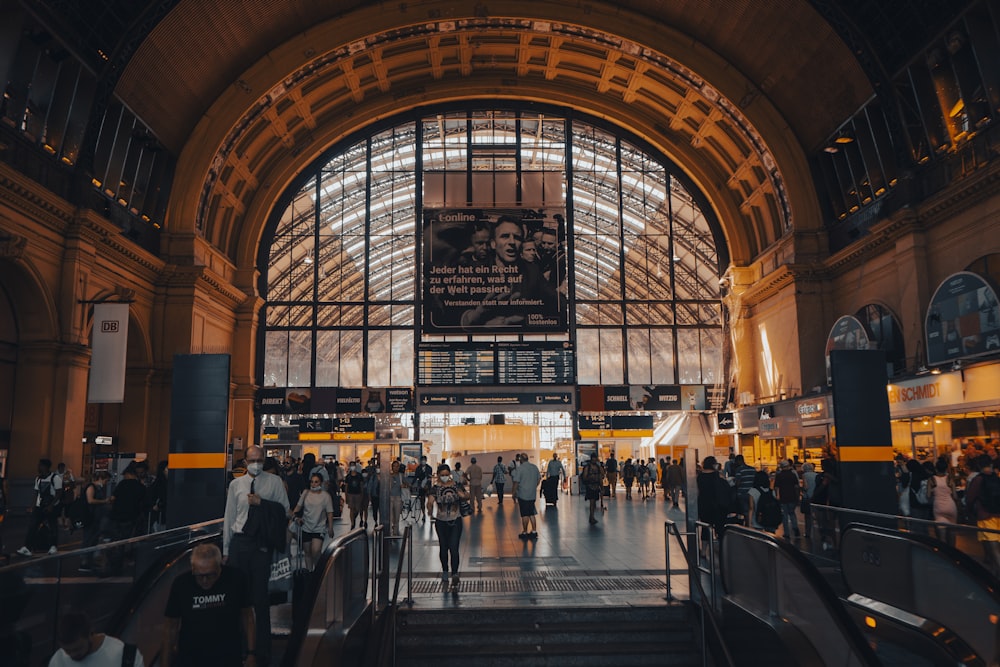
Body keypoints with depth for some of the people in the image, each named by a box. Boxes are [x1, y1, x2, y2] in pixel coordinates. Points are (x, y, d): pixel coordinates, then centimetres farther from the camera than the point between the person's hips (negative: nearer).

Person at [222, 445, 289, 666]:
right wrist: (226, 549, 7)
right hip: (239, 542, 2)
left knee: (260, 597, 3)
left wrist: (261, 502, -14)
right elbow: (229, 517, 6)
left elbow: (285, 510, -2)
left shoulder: (274, 481, -1)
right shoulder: (236, 484, 5)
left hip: (262, 543, -2)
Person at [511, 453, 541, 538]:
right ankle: (534, 531, 15)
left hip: (523, 495, -6)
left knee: (525, 515, 2)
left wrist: (513, 493, -3)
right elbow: (539, 479, 14)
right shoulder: (535, 467, 5)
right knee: (531, 513, 14)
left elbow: (516, 482, -14)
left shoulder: (520, 468, -14)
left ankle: (525, 532, 10)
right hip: (533, 495, 6)